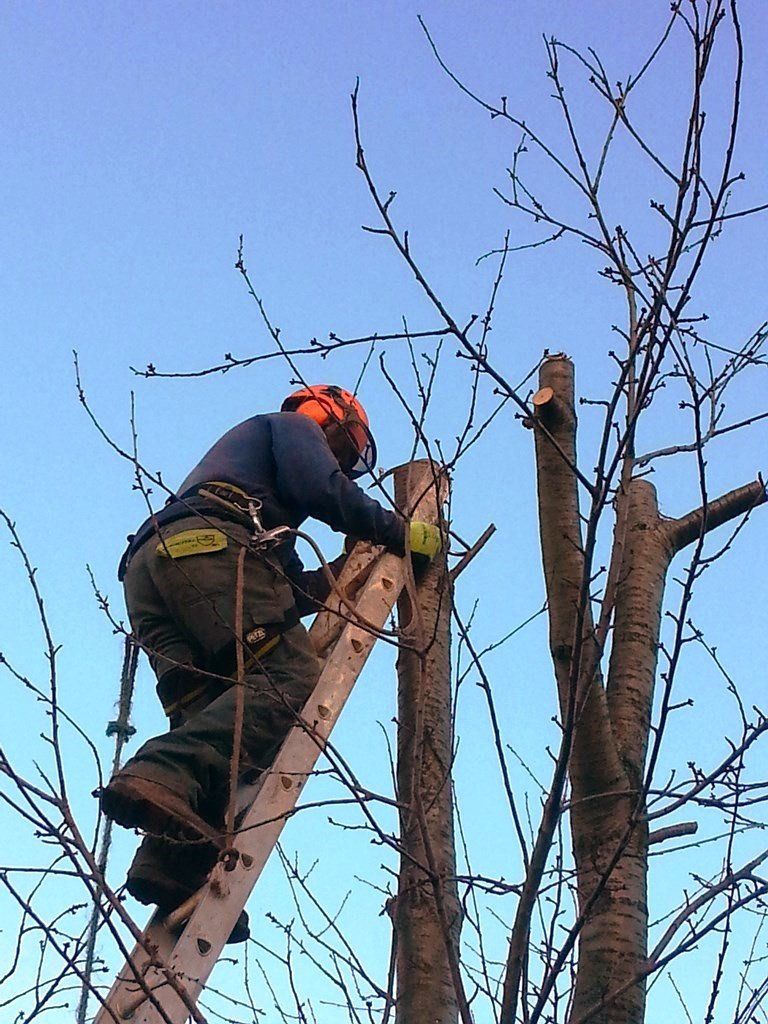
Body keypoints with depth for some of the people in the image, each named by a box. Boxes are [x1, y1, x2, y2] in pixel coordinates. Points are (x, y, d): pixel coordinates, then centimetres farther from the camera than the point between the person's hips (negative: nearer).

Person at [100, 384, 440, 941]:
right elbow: (322, 489, -1)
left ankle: (172, 864, -27)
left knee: (215, 720, -4)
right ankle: (165, 774, -44)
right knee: (293, 679, -22)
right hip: (207, 545, -9)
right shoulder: (292, 425, 24)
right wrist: (398, 531, 10)